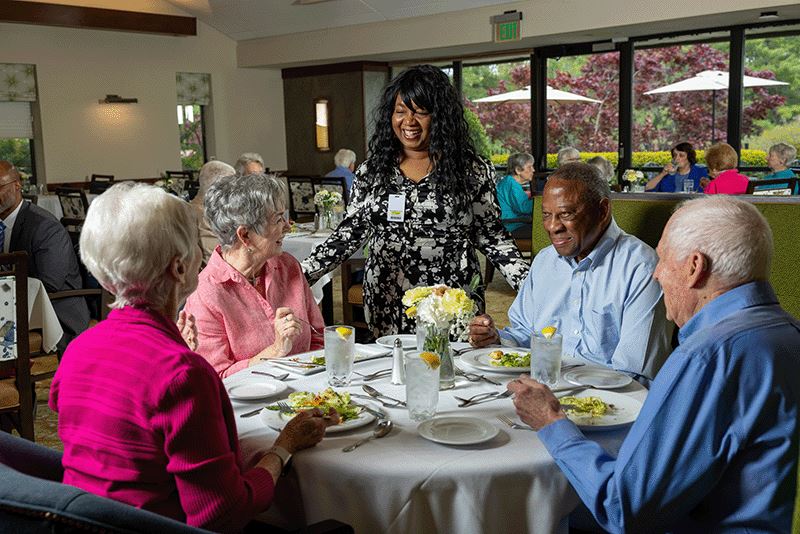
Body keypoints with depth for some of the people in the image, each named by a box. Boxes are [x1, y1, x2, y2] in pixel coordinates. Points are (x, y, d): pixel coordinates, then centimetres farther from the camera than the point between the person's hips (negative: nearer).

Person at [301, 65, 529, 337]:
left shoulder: (472, 170, -2)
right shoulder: (371, 171, 5)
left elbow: (492, 236, 1)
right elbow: (350, 232, 8)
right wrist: (303, 273, -1)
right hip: (387, 309, 2)